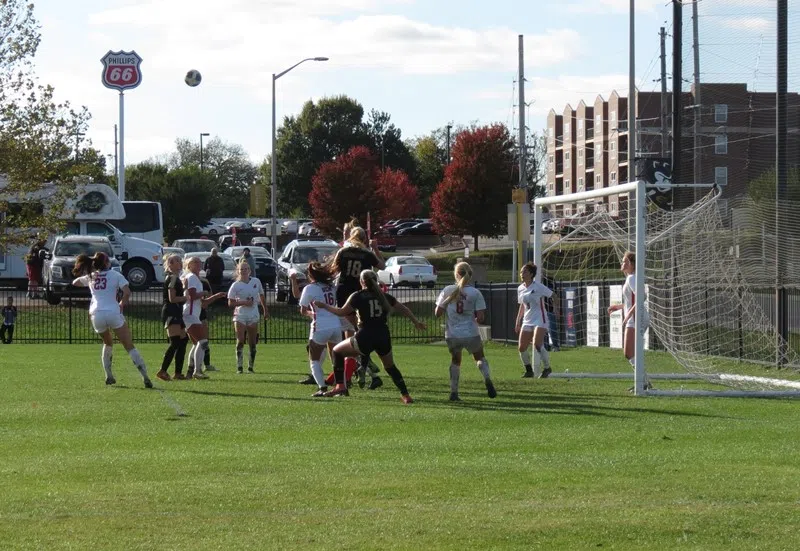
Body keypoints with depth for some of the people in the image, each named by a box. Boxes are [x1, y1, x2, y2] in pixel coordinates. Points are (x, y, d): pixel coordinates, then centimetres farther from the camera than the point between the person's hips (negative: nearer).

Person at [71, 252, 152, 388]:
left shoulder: (90, 276, 16)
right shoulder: (116, 275, 6)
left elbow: (75, 282, 33)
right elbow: (127, 292, -6)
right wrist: (122, 304, 10)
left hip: (96, 315, 3)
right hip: (113, 313, -3)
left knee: (108, 343, 30)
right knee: (130, 347, 0)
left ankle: (109, 376, 19)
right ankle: (145, 378, -12)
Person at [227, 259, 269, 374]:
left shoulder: (256, 281, 2)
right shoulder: (235, 286, -6)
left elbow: (262, 296, 15)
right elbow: (230, 303, -8)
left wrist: (265, 310, 17)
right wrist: (243, 303, -21)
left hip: (253, 316, 3)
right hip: (240, 316, -3)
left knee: (252, 343, 5)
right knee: (240, 342, -9)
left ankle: (251, 366, 14)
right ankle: (239, 367, -4)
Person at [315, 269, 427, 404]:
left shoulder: (358, 296, 0)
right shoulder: (384, 296, 14)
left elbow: (342, 312, -1)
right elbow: (403, 309, 20)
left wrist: (324, 306, 12)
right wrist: (416, 322, 33)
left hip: (365, 337, -4)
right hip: (384, 337, 4)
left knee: (337, 351, 14)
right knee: (390, 366, 24)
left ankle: (340, 386, 4)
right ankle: (405, 395, 13)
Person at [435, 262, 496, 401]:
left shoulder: (448, 290, -2)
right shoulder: (475, 293, -4)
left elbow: (438, 313, 0)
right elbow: (480, 318, -7)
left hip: (452, 334, 1)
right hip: (471, 334, -1)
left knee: (455, 360, 23)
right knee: (480, 357, 22)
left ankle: (454, 392, 11)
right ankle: (487, 379, -6)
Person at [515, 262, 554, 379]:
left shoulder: (538, 287, -9)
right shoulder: (520, 289, 10)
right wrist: (518, 322, 17)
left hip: (539, 320, -6)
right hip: (527, 321, 7)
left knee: (537, 345, -22)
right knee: (522, 348, 0)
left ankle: (547, 368, -6)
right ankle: (529, 370, 17)